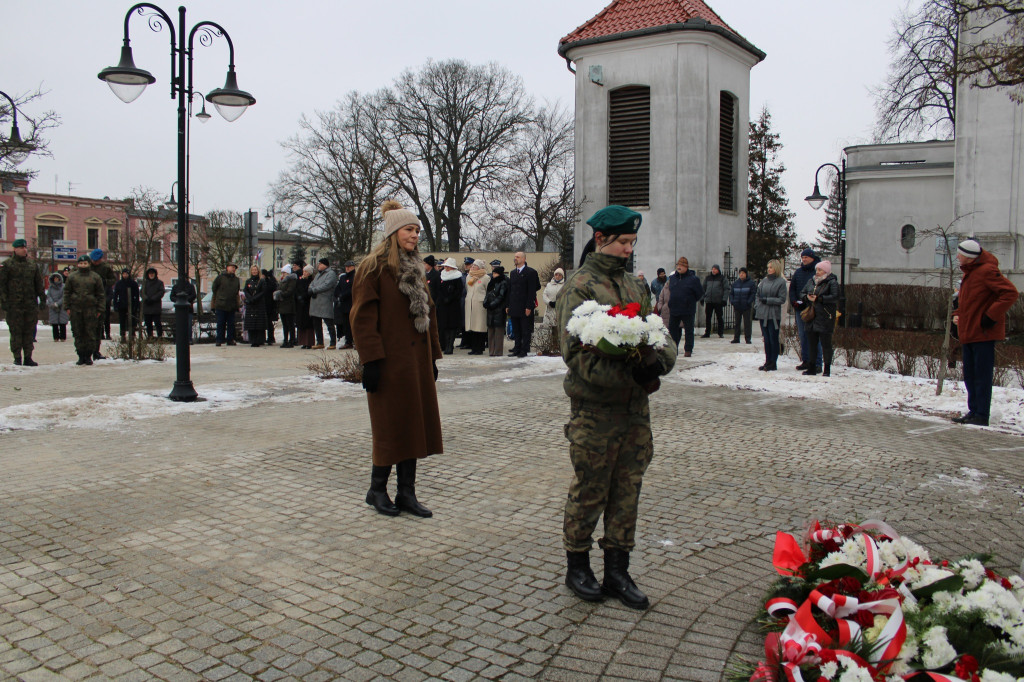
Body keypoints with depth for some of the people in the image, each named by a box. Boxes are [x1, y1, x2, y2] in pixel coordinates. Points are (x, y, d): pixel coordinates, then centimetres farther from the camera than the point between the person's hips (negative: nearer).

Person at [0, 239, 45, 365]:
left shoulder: (32, 263, 13)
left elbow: (39, 283, 17)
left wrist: (42, 299, 11)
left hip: (31, 304, 4)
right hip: (14, 305, -4)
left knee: (29, 331, 5)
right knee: (16, 332, -1)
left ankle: (28, 357, 11)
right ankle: (17, 358, 5)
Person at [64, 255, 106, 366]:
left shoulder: (95, 277, 6)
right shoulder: (72, 276, 10)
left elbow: (101, 294, 7)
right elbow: (67, 292, 13)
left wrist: (100, 309, 2)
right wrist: (67, 307, 5)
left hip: (90, 309, -2)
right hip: (75, 309, 2)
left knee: (91, 333, -2)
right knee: (78, 333, 3)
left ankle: (89, 356, 6)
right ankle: (81, 355, 10)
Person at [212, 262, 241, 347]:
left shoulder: (236, 279, 12)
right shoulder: (220, 277, 0)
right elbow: (214, 288, 6)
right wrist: (218, 299, 7)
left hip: (232, 306, 4)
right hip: (221, 305, -4)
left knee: (231, 324, 5)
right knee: (220, 324, -1)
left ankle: (230, 340, 11)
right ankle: (219, 340, 4)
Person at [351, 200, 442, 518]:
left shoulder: (415, 268, 16)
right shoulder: (373, 267, -8)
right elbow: (363, 316, -13)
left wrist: (432, 357, 14)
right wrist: (370, 360, -19)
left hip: (416, 360, 7)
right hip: (390, 361, -7)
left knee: (413, 424, 8)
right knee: (391, 425, 0)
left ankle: (407, 493, 17)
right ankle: (377, 489, 18)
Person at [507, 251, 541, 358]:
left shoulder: (530, 272, -5)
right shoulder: (512, 272, 15)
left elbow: (532, 291, -10)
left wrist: (529, 307, -15)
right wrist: (508, 306, 10)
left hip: (525, 308, -6)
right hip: (514, 308, 6)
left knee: (526, 331, 0)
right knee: (516, 331, 10)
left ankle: (524, 351, 5)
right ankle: (517, 349, 17)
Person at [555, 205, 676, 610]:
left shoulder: (634, 285, 15)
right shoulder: (580, 287, -8)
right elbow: (577, 353, -18)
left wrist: (659, 360, -12)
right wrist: (630, 373, -28)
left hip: (635, 407, 7)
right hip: (594, 409, -6)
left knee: (627, 492, 12)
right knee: (589, 493, 6)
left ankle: (617, 571, 24)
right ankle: (577, 566, 24)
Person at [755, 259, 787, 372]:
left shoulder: (781, 282, -5)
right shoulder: (764, 281, 11)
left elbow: (782, 299, -9)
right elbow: (758, 295, 17)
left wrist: (767, 300, -14)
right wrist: (756, 307, 5)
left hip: (774, 315, -5)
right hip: (763, 314, 5)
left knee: (773, 340, 0)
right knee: (766, 339, 10)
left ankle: (773, 363, 6)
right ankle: (768, 362, 17)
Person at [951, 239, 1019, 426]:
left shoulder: (987, 271, -14)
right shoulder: (970, 271, 15)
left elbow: (1010, 293, -21)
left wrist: (991, 316, -21)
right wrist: (959, 314, 12)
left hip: (983, 333, -9)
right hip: (969, 332, 9)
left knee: (982, 375, -5)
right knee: (970, 375, 12)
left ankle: (982, 416, -1)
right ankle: (974, 411, 19)